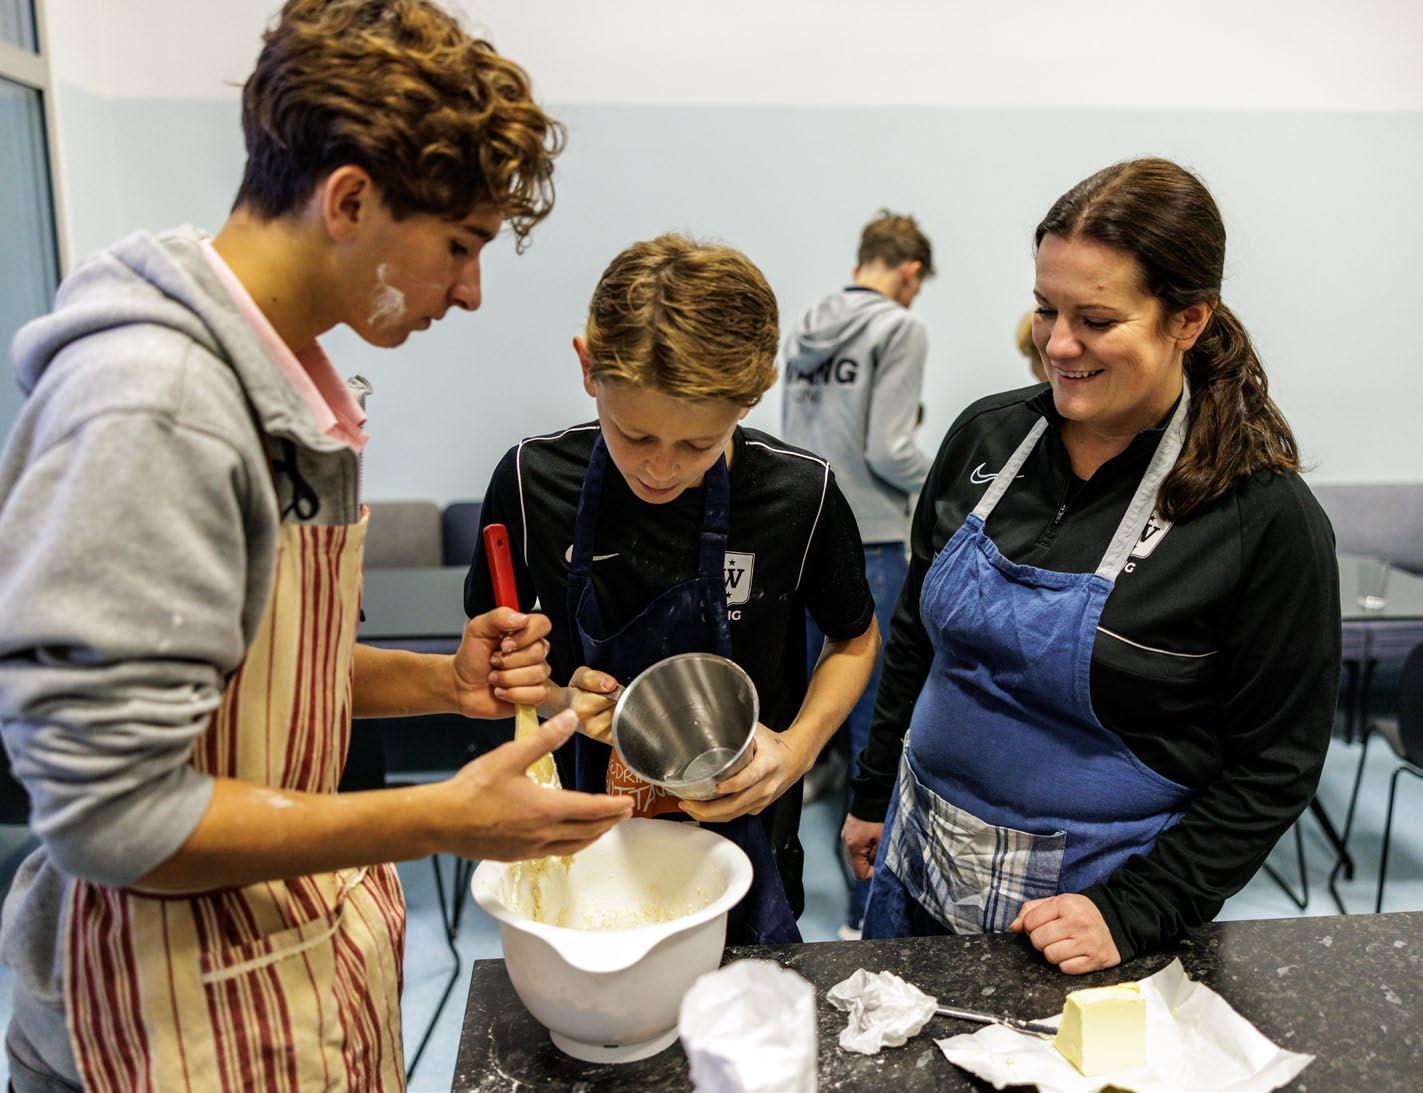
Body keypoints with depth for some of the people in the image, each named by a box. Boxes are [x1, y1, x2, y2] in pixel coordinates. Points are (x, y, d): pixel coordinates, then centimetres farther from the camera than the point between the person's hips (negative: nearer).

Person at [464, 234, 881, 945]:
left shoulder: (800, 494, -18)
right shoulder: (534, 480, -16)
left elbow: (855, 639, 1)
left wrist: (799, 747, -15)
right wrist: (554, 699, -19)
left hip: (741, 831, 0)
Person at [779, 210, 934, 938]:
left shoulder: (805, 328, 11)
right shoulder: (900, 330, -9)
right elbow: (888, 452, -15)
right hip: (866, 544, -7)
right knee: (876, 726, 3)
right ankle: (868, 911, 14)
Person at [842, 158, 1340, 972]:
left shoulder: (1266, 516, -16)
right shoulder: (987, 436, -5)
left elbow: (1275, 768, -11)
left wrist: (1131, 913, -16)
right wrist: (875, 796, 11)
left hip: (1095, 903, -4)